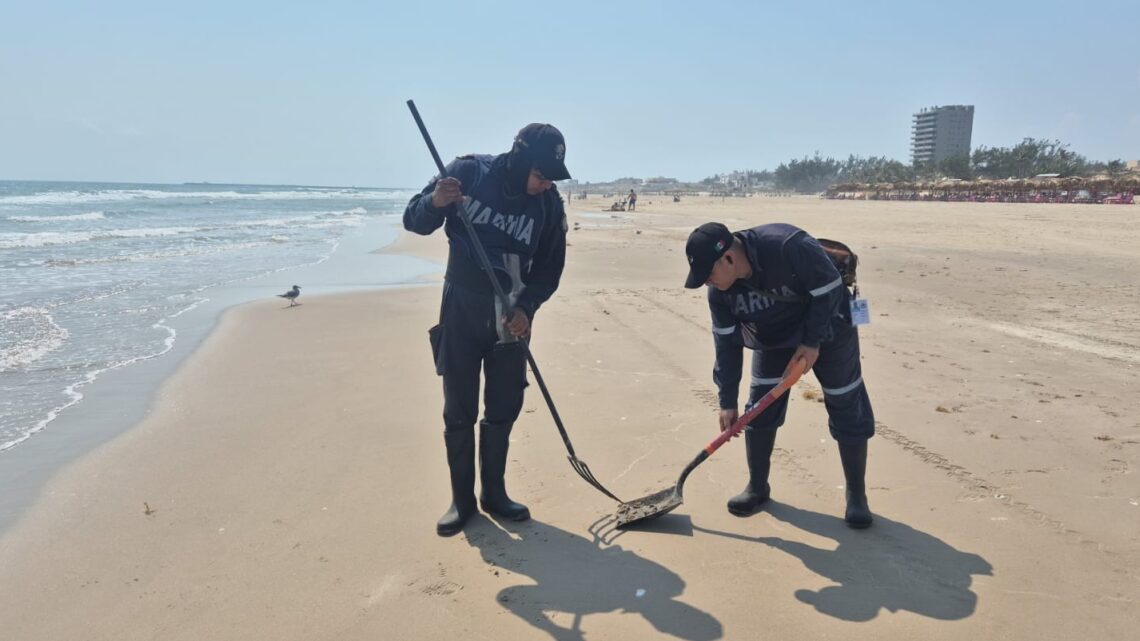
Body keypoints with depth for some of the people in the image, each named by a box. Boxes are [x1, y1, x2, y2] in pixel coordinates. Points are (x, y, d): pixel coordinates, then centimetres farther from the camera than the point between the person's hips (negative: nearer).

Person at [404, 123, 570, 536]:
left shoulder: (549, 205, -6)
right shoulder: (468, 173, -12)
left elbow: (550, 267, 1)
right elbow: (414, 221, -5)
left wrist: (526, 307, -16)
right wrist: (434, 202, -29)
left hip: (510, 316, 2)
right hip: (461, 312, -2)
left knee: (504, 409, 8)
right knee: (459, 411, 2)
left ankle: (494, 493, 25)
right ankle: (462, 499, 17)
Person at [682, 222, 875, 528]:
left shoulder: (789, 247, -38)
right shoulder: (719, 291, -19)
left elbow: (829, 290, -26)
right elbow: (727, 343, -11)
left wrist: (813, 341, -24)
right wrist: (728, 401, -10)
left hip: (827, 328, -4)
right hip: (773, 336, 4)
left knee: (847, 409, 0)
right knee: (759, 409, 1)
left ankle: (856, 494, 15)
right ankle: (757, 486, 17)